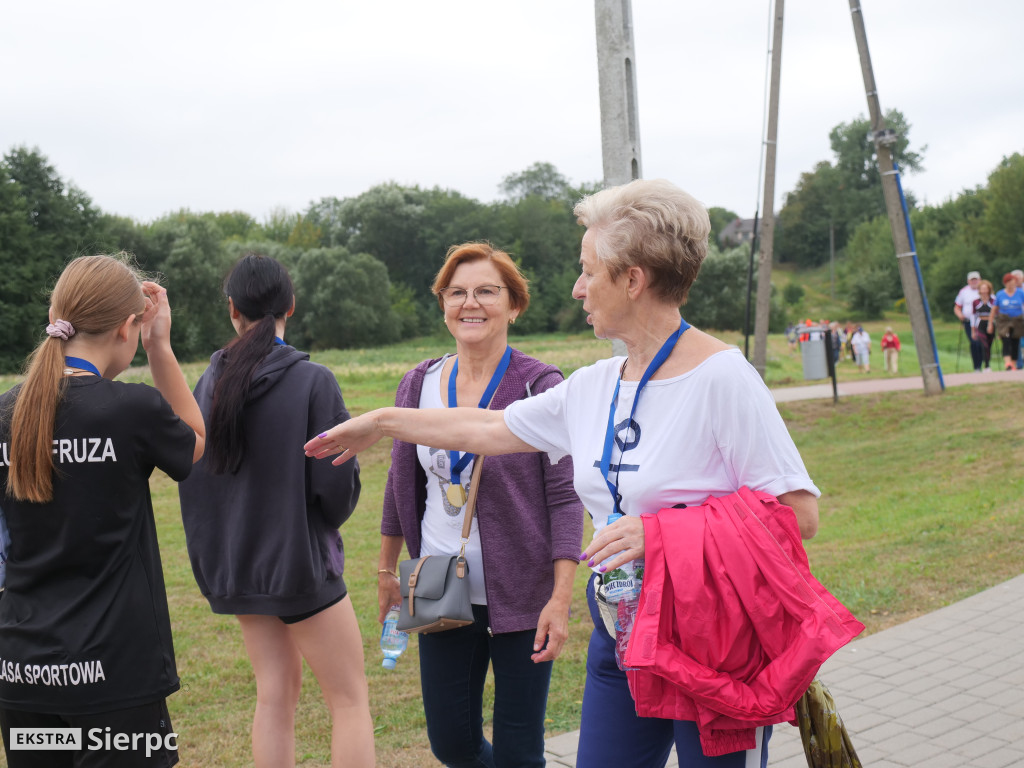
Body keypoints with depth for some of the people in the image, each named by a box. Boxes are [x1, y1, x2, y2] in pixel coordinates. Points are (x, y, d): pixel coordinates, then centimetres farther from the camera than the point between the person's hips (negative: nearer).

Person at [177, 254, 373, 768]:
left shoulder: (209, 384, 0)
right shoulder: (313, 382, -15)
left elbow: (192, 477, 5)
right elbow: (337, 483, -16)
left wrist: (209, 562, 16)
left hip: (235, 566, 5)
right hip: (299, 561, -5)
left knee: (275, 693, 14)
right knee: (350, 698, 4)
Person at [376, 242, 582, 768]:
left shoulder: (540, 386, -8)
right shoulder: (418, 385, 4)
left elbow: (565, 497, -10)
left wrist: (561, 597, -16)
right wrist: (387, 571, 19)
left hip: (520, 597, -4)